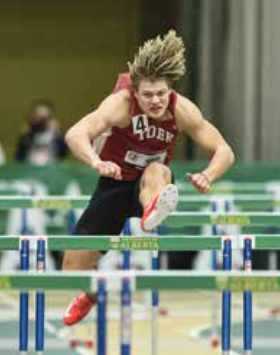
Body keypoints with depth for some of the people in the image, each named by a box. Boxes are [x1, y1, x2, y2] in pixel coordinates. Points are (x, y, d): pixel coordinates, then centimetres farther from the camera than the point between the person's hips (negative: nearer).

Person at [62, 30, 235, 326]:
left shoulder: (183, 110, -21)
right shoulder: (121, 104, -28)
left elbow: (223, 151, -18)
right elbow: (75, 135, -43)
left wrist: (207, 177, -41)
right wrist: (97, 163, -64)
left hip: (150, 188, 0)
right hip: (115, 183, 0)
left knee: (157, 171, -36)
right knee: (75, 263, 1)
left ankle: (153, 213, -67)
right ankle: (91, 294, 35)